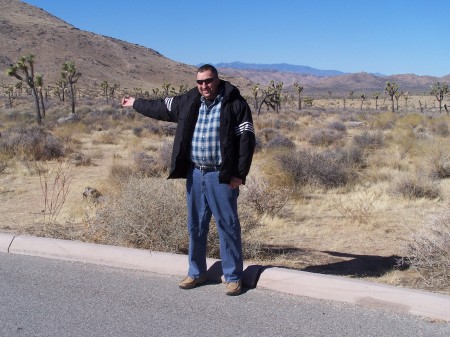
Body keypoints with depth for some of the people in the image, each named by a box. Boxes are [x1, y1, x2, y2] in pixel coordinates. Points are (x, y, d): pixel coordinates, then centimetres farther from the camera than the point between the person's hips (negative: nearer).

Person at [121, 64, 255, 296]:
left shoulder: (235, 104, -8)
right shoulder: (189, 101, 8)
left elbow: (246, 140, -11)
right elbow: (162, 108, 23)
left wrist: (240, 174, -14)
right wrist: (136, 103, 33)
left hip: (221, 176, -5)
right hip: (195, 174, 5)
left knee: (228, 227, 0)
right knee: (196, 226, 13)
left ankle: (233, 277, 11)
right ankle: (196, 273, 27)